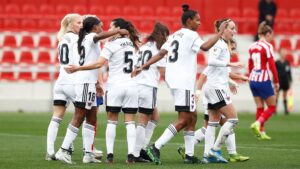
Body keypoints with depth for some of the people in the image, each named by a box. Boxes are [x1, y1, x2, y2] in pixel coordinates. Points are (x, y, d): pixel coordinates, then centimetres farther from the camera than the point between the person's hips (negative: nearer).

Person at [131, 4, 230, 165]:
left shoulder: (174, 36, 18)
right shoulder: (190, 35, -7)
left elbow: (160, 54, 8)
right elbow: (205, 47, -25)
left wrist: (142, 67, 5)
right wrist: (220, 32, -19)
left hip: (174, 80, 10)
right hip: (183, 81, -10)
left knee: (192, 117, 13)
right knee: (184, 120, -10)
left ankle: (189, 155, 12)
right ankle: (156, 148, -17)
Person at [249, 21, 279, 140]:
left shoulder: (252, 47, 10)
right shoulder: (267, 46, -11)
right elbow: (272, 66, -13)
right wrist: (276, 81, -5)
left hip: (253, 80, 7)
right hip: (264, 80, -7)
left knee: (260, 107, 13)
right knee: (272, 107, 4)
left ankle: (261, 132, 10)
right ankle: (257, 124, -15)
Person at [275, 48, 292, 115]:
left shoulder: (287, 63, 7)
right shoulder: (277, 63, -6)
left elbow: (289, 72, 12)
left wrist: (290, 81, 9)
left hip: (285, 82, 4)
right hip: (279, 82, -4)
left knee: (285, 96, 10)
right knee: (277, 96, -2)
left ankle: (286, 109, 13)